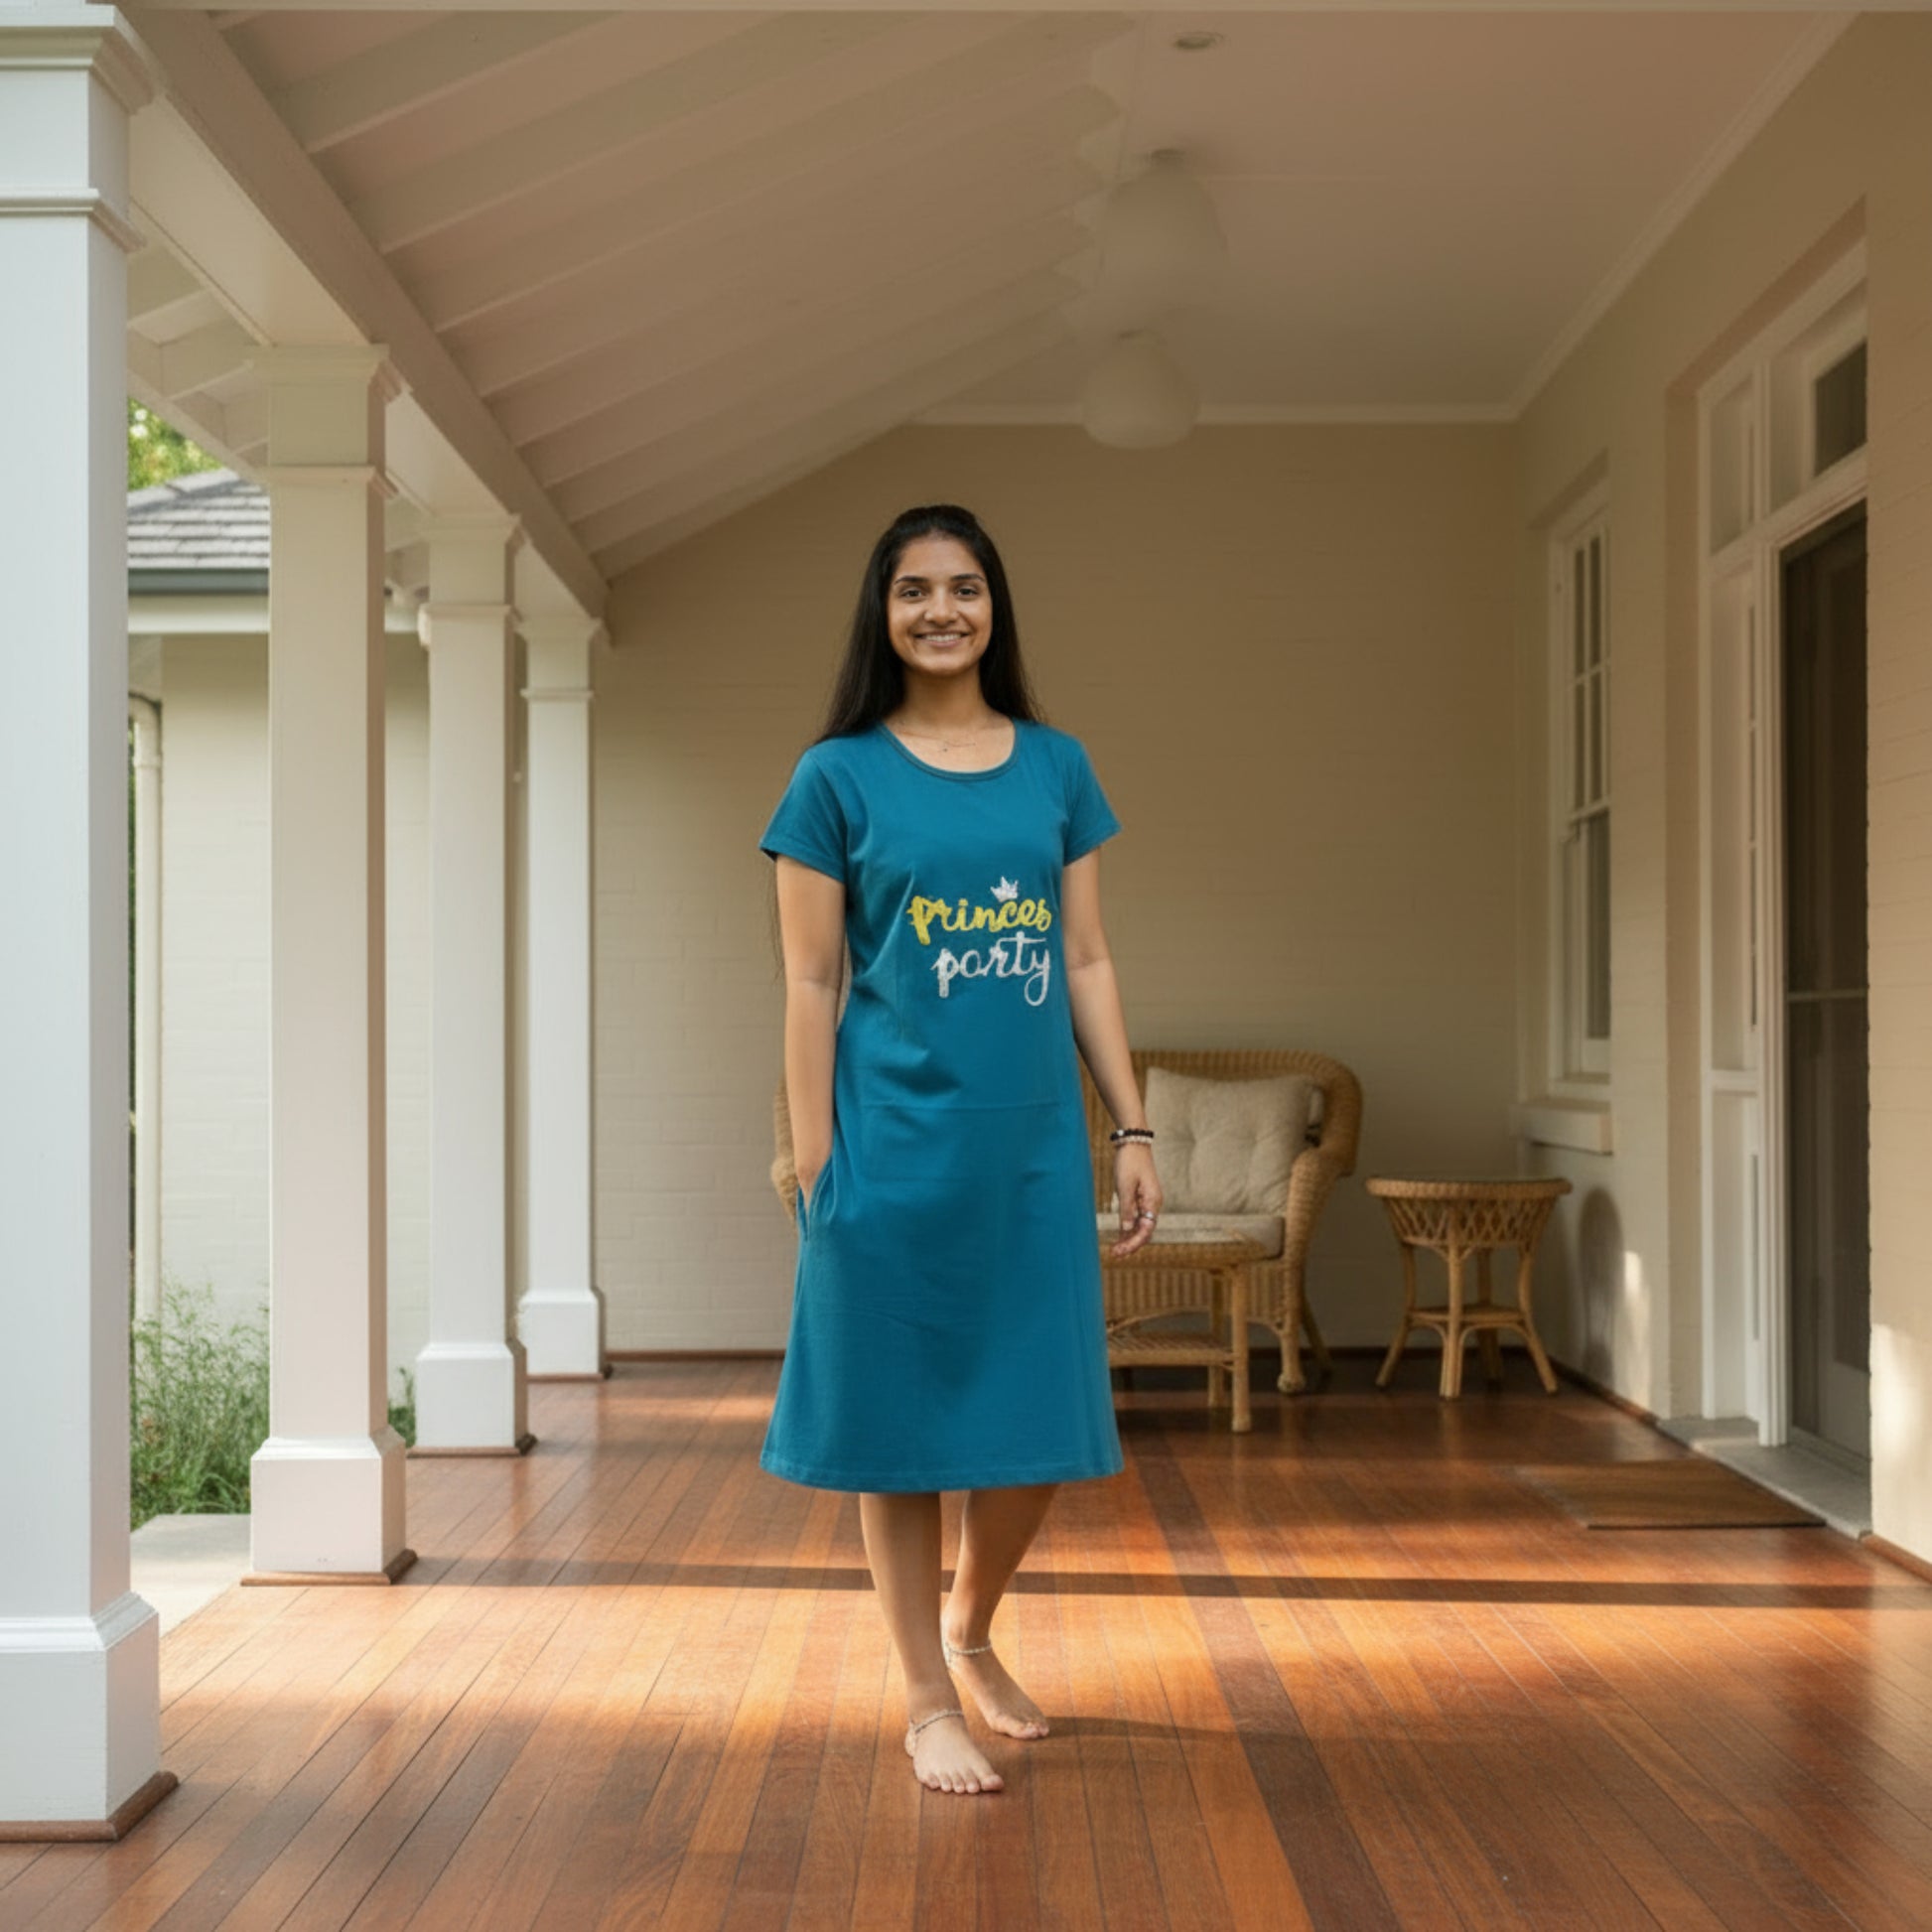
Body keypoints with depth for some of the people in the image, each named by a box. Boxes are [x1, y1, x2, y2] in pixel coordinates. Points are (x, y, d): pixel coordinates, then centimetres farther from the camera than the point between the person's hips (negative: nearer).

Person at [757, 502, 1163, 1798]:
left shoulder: (1057, 767, 8)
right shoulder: (838, 777, -1)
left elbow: (1087, 962, 10)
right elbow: (811, 985, -2)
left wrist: (1133, 1128, 6)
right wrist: (815, 1165, -6)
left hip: (1036, 1144, 3)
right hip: (898, 1145, -3)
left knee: (1037, 1422, 9)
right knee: (903, 1423, 6)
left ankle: (971, 1629, 37)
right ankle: (929, 1701, 21)